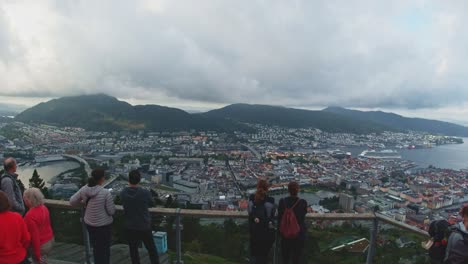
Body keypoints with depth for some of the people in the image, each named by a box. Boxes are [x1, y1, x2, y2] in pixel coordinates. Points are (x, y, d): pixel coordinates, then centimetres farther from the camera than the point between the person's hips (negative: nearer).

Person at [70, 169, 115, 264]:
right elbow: (111, 211, -17)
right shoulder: (105, 192, -26)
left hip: (89, 223, 5)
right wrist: (111, 203, 2)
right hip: (104, 224, -5)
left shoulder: (84, 189, -11)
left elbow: (72, 201, 3)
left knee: (96, 247, 25)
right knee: (105, 249, 16)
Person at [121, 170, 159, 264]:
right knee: (151, 249, 14)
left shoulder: (123, 193, -11)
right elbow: (152, 204, -3)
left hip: (129, 227, 3)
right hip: (144, 226, -2)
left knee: (133, 249, 19)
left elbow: (124, 206, 5)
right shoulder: (145, 192, -22)